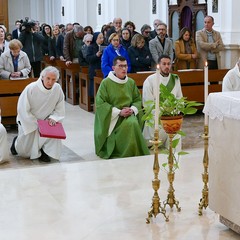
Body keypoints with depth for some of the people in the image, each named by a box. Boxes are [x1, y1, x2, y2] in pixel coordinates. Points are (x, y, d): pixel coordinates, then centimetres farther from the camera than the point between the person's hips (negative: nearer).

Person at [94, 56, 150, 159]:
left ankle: (132, 152, -12)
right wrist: (119, 112, -17)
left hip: (129, 114, 4)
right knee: (129, 125, -30)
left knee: (133, 124, -29)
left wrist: (132, 109, -12)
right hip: (111, 116, -4)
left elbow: (138, 100, 11)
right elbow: (100, 103, -10)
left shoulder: (131, 82, 7)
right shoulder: (106, 83, -6)